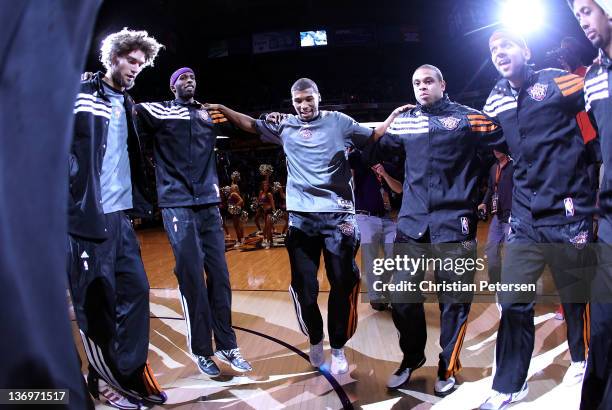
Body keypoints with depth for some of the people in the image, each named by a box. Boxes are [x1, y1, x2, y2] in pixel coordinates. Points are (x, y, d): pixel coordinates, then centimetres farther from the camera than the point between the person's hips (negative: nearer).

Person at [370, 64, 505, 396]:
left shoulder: (467, 117, 1)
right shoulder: (403, 121, 11)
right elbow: (373, 153, 18)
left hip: (453, 225, -3)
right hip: (411, 225, 3)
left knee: (454, 302, 5)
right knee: (402, 298, 6)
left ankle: (448, 368, 27)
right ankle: (412, 357, 31)